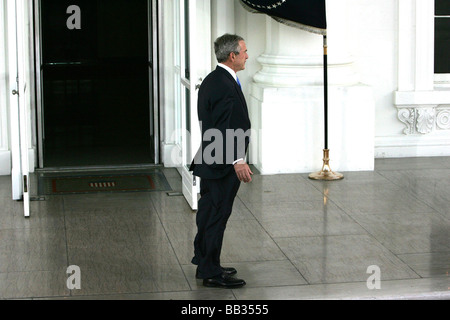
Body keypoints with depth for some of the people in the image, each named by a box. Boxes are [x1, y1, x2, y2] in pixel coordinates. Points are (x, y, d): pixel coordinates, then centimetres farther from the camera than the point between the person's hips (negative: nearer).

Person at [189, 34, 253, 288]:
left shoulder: (211, 80, 12)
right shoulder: (226, 86, -21)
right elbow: (226, 128, -25)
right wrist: (237, 161, -26)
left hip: (210, 161, 11)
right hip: (224, 164, -11)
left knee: (209, 213, 18)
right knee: (218, 215, -3)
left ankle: (204, 263, 29)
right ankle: (211, 272, 4)